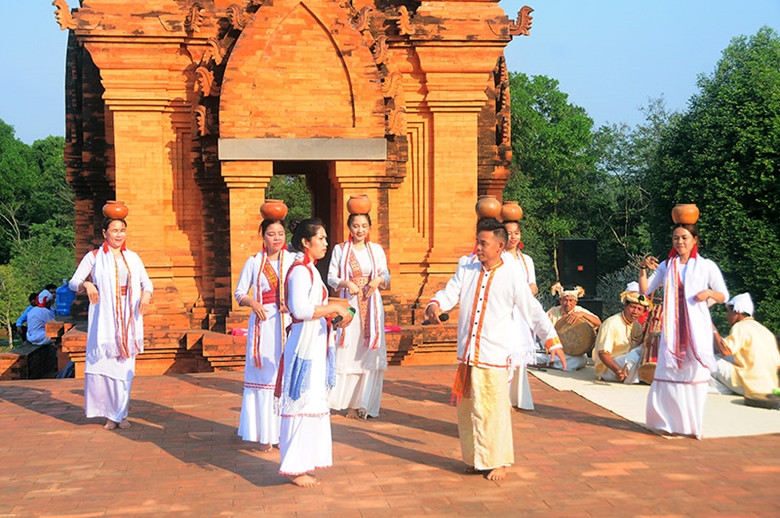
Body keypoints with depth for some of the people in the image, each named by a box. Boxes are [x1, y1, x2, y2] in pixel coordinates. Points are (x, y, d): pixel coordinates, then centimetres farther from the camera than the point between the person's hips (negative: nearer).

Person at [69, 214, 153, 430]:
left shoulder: (132, 257, 11)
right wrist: (86, 284, -24)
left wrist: (146, 294, -8)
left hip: (128, 319, 3)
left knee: (125, 366, 2)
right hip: (104, 318, -3)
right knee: (103, 363, -7)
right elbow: (73, 282, -2)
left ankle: (121, 414, 11)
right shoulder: (94, 257, 2)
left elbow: (146, 282, 14)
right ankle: (110, 414, 6)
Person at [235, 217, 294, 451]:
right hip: (263, 325, 0)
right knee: (263, 376, 2)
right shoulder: (254, 262, 6)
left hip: (289, 324, 0)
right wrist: (251, 302, -10)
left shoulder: (294, 260, 4)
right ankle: (265, 434, 10)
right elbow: (239, 292, 9)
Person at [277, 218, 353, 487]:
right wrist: (335, 307, -20)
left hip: (314, 344, 10)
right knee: (302, 404, -4)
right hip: (305, 344, -10)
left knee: (311, 403, 14)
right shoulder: (301, 270, -16)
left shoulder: (308, 269, 15)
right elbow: (300, 309, -27)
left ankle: (301, 463, 23)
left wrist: (334, 312, 6)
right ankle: (294, 468, 3)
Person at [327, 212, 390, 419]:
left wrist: (379, 280, -12)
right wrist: (345, 283, -17)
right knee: (348, 353, -5)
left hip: (371, 304, 2)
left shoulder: (376, 249, 9)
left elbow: (386, 275, 9)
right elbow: (331, 277, 2)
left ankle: (364, 403, 8)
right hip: (348, 304, -2)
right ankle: (350, 403, 3)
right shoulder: (340, 249, 4)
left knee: (370, 354, 0)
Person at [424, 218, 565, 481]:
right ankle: (475, 458, 28)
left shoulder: (512, 276, -5)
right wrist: (435, 304, -23)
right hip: (466, 353, 5)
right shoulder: (466, 269, 7)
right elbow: (450, 293, 0)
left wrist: (552, 340, -8)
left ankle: (497, 461, 16)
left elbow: (533, 311, -2)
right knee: (466, 408, 12)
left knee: (493, 410, -1)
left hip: (495, 357, -4)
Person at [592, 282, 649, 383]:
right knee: (641, 350, -27)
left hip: (626, 362, 8)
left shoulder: (636, 325, 8)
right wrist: (617, 370, -40)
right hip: (608, 368, -8)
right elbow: (602, 353, -26)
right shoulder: (611, 324, -18)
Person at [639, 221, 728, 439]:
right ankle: (670, 422, 10)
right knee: (668, 373, -1)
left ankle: (692, 424, 8)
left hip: (697, 328, -2)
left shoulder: (706, 266, 4)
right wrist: (643, 269, -6)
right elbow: (645, 291, 8)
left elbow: (723, 296, 6)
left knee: (695, 373, -2)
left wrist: (709, 293, -14)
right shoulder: (666, 266, 11)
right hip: (672, 328, 2)